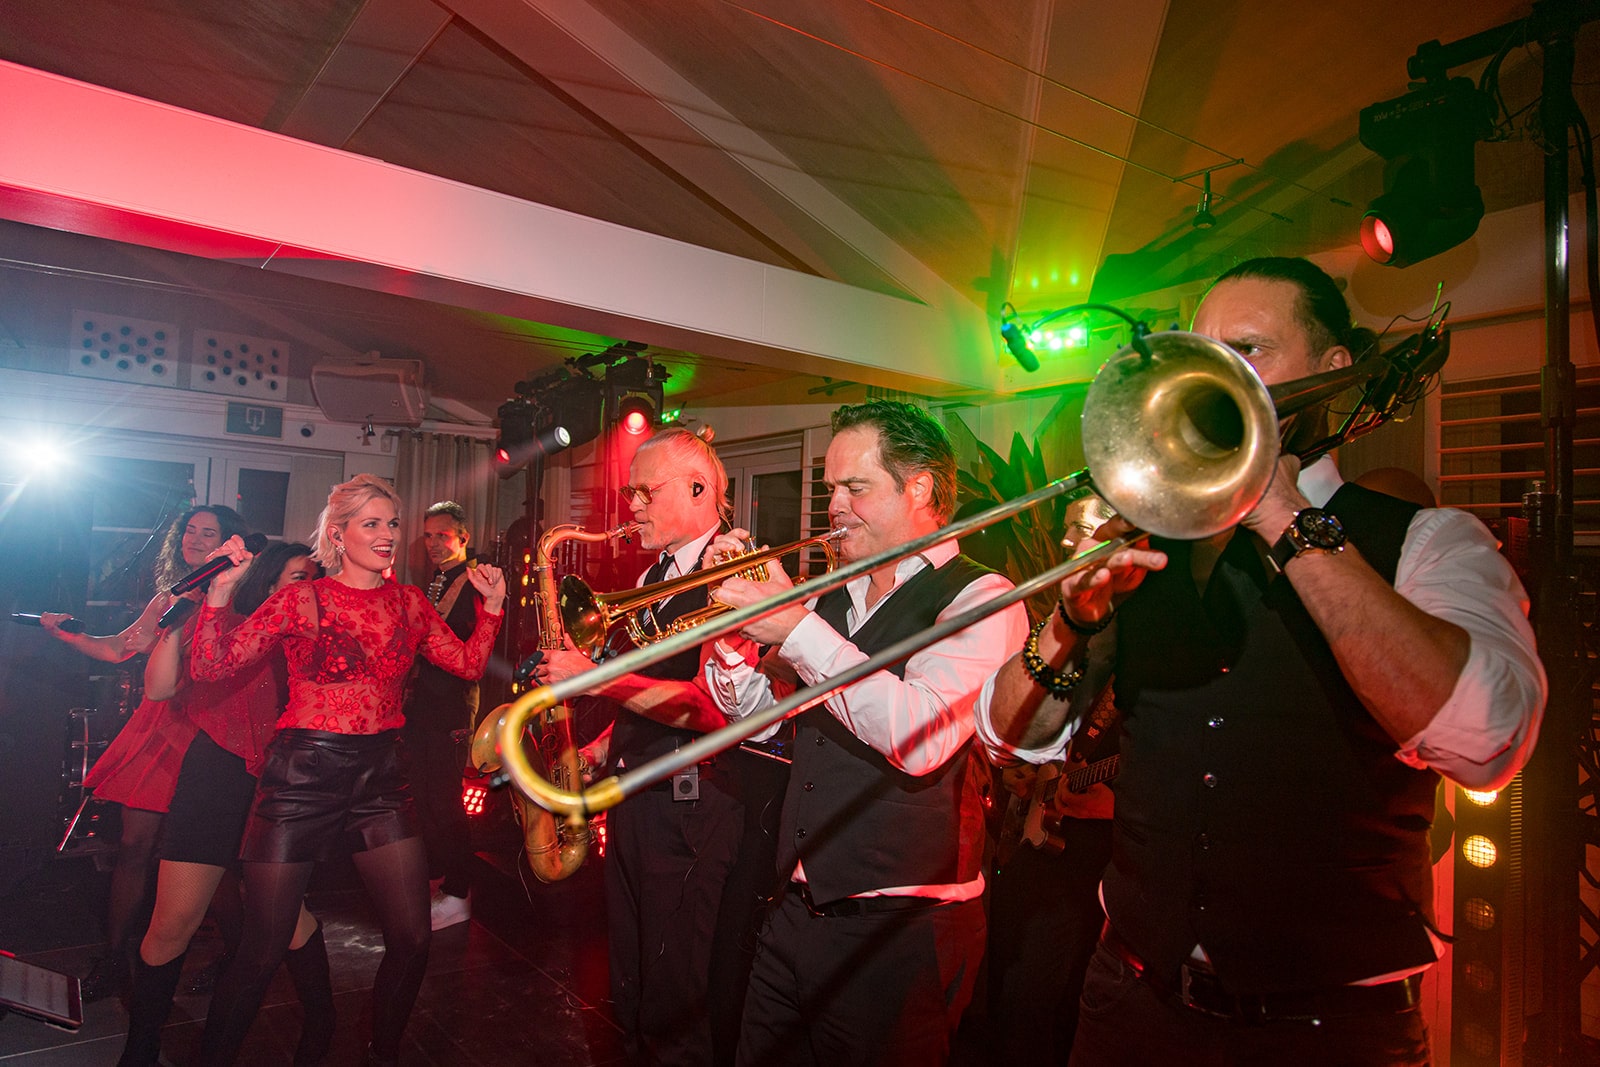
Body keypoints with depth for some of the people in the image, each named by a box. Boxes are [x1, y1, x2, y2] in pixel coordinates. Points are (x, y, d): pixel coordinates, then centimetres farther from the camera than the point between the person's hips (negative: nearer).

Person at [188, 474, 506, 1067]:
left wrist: (492, 603, -3)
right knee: (263, 951, 5)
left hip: (380, 776, 4)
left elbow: (469, 664, 7)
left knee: (412, 940, 4)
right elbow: (209, 667, -9)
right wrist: (221, 589, -19)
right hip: (303, 773, -3)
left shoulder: (408, 602, 8)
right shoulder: (301, 599, -4)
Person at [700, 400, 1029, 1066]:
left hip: (898, 932, -6)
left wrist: (796, 627, -25)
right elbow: (749, 708, 13)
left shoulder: (979, 598, -12)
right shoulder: (832, 599, 10)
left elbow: (922, 736, -28)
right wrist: (735, 619, -5)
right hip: (795, 911, 7)